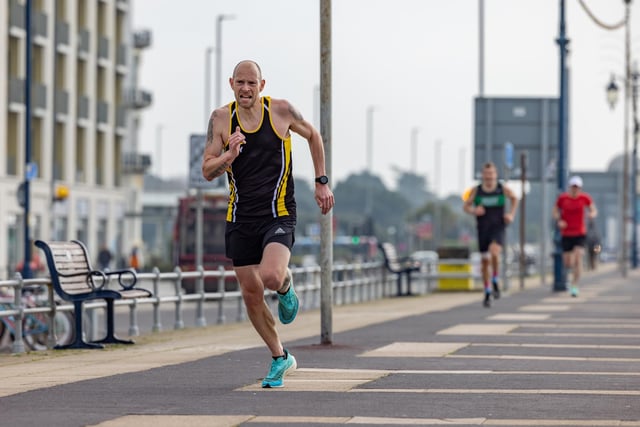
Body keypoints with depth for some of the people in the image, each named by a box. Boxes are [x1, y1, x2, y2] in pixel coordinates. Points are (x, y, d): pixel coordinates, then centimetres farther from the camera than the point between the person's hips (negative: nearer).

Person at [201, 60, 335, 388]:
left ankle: (286, 286, 11)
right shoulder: (221, 118, -2)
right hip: (240, 218, 3)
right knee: (251, 295, 7)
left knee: (271, 277, -28)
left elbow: (313, 136, 14)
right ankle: (280, 358, 26)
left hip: (278, 214, -3)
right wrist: (229, 155, -23)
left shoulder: (281, 110, -5)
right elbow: (207, 171, -3)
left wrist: (321, 182, 12)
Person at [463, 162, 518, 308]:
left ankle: (495, 282, -5)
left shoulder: (503, 189, -3)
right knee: (484, 261, 8)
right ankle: (487, 293, 22)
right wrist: (474, 211, -16)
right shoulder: (476, 190, -2)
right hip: (483, 229, 2)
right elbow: (465, 206, 6)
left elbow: (514, 199, 17)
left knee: (494, 253, -28)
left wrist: (511, 214, 4)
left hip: (498, 228, -2)